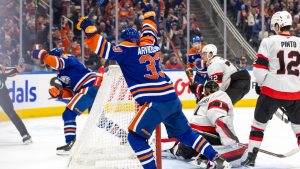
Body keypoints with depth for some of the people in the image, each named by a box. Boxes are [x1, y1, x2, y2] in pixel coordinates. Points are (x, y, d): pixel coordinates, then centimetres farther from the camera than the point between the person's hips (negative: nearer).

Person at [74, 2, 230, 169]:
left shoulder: (127, 51, -1)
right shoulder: (150, 45, 17)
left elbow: (106, 50, -12)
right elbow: (149, 32, 37)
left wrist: (88, 28, -7)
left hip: (155, 102, -8)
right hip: (173, 98, 8)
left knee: (135, 137, -3)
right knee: (184, 132, 23)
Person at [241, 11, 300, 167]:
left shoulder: (269, 42, -5)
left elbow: (260, 68, -6)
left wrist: (261, 83, 10)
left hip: (272, 90, -2)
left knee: (259, 122, 15)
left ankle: (251, 156, 14)